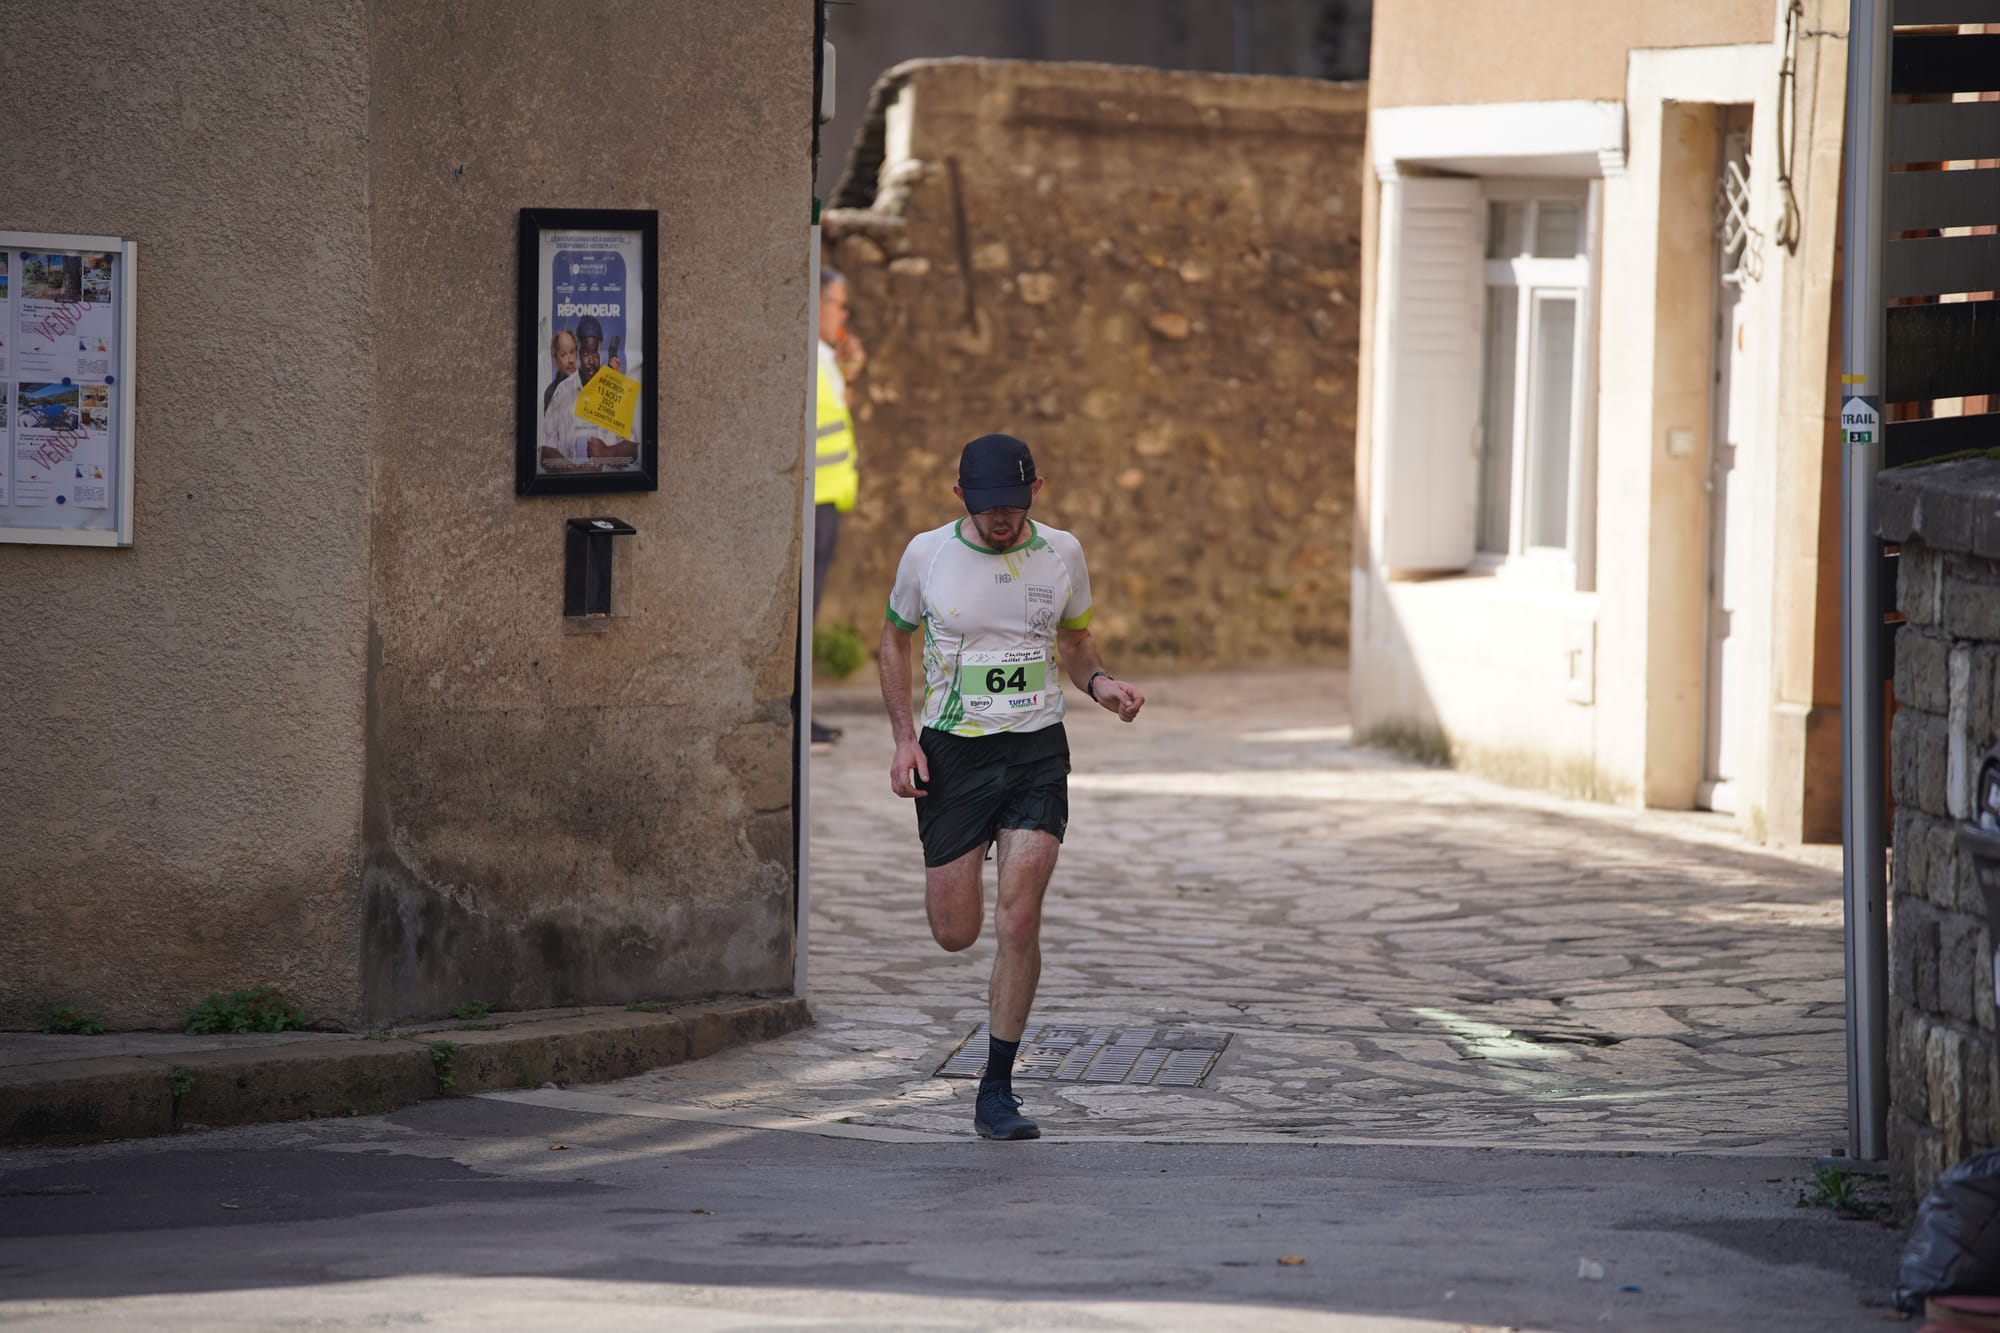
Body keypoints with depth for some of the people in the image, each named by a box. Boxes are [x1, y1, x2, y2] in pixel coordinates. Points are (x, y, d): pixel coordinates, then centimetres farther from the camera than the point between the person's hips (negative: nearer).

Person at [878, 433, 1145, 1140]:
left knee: (1018, 921, -13)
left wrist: (1101, 683, -5)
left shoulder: (1061, 553, 1)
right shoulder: (926, 554, -3)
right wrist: (904, 737, 0)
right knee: (955, 933, 0)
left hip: (1038, 749, 0)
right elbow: (895, 639, 11)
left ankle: (996, 1092, -3)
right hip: (952, 752, 0)